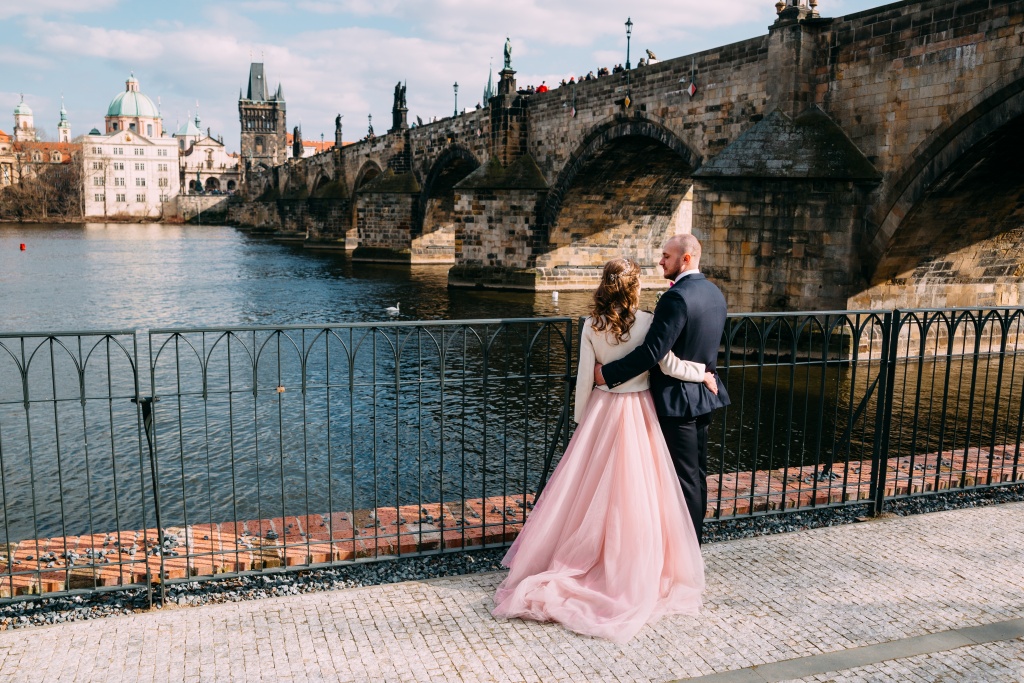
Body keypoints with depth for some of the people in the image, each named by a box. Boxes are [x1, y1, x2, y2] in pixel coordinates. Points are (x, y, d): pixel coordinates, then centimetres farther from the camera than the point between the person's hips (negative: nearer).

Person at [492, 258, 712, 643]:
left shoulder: (592, 325, -4)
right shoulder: (647, 322, -12)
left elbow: (585, 379, -2)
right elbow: (669, 365, -14)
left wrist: (581, 420, 8)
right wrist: (703, 374, 4)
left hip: (601, 411, 2)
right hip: (638, 413, -2)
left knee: (589, 492, 11)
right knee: (634, 495, 6)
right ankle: (633, 577, 17)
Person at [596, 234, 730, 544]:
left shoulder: (676, 297, -22)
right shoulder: (714, 292, 7)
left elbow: (652, 352, -28)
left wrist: (607, 373, -22)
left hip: (678, 399, -9)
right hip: (704, 394, 9)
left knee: (684, 477, 1)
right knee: (697, 472, 18)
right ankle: (695, 537, 32)